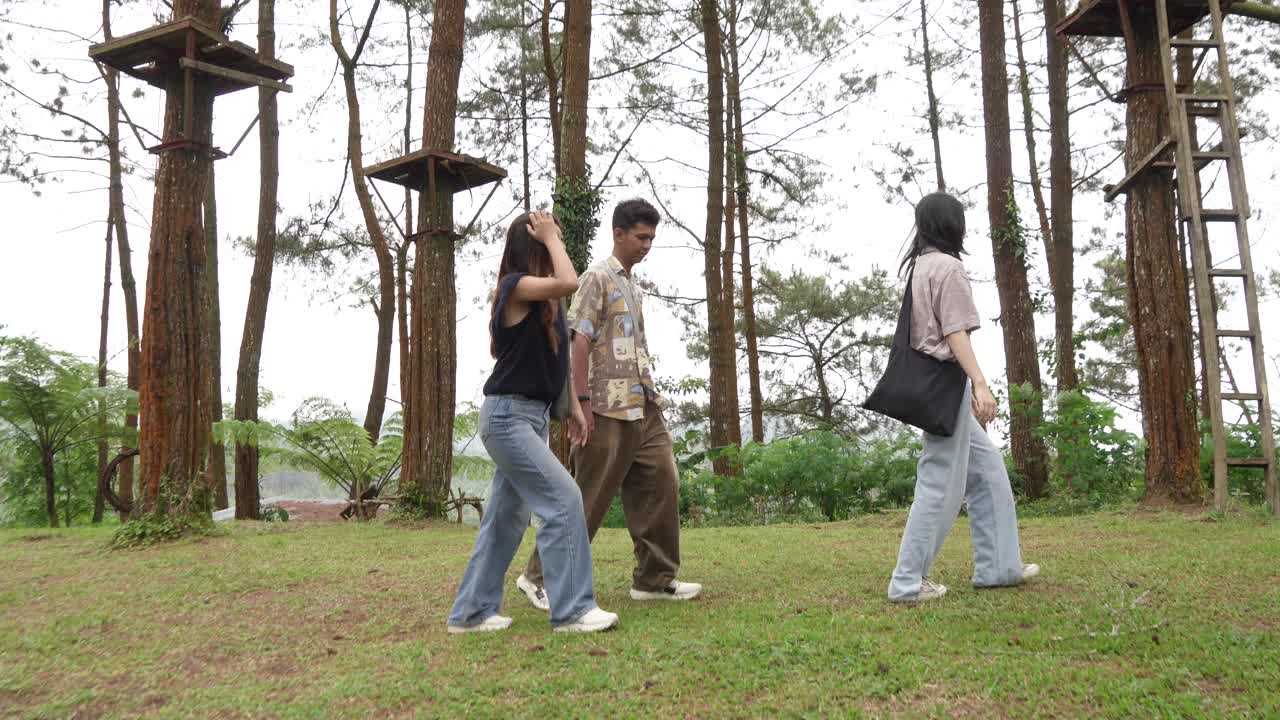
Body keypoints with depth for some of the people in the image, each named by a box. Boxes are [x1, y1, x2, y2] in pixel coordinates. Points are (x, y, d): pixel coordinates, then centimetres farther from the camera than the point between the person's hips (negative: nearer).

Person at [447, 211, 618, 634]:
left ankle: (472, 612, 21)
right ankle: (572, 610, -7)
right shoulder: (516, 286, -13)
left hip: (533, 415, 9)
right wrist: (551, 240, -16)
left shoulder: (547, 300, 14)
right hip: (507, 414, -9)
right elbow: (570, 283, -30)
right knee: (564, 500, -13)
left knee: (507, 516, 12)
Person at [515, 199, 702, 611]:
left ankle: (655, 579, 13)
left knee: (660, 486, 4)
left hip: (644, 407, 8)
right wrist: (582, 402, -18)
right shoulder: (598, 278, -6)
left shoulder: (632, 286, 19)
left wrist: (651, 396, 18)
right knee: (589, 497, -2)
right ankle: (540, 576, 10)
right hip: (610, 408, -8)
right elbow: (580, 341, -13)